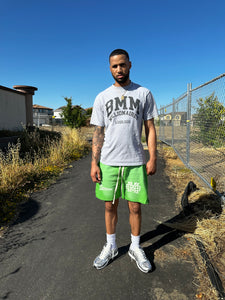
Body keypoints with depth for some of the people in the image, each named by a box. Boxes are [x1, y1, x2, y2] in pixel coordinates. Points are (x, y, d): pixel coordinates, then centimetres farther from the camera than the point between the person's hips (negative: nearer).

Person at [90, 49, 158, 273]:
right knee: (110, 206, 11)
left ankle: (135, 248, 30)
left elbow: (150, 128, 5)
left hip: (135, 162, -1)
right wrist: (94, 163, -1)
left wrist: (153, 158, -3)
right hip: (108, 162, 1)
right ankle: (110, 246, 32)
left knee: (135, 207, 6)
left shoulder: (144, 93, 6)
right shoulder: (102, 97, 7)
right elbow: (98, 133, 5)